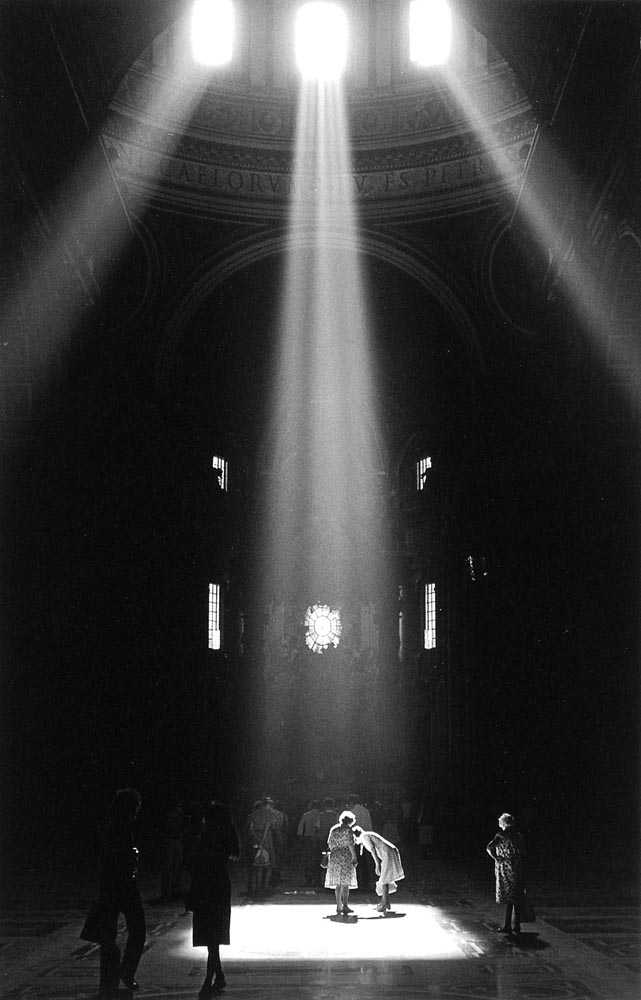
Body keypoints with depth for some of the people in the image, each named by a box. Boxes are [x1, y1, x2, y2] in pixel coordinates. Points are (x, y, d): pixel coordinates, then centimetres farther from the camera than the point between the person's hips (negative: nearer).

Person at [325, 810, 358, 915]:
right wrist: (354, 857, -4)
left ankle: (339, 906, 9)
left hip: (335, 857, 5)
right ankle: (345, 906, -4)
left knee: (338, 883, 9)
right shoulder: (347, 829, -6)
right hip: (346, 857, -5)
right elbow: (350, 844, -11)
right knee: (346, 883, -1)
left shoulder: (333, 829, 11)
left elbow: (330, 843, 12)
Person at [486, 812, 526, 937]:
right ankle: (516, 926, 15)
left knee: (509, 899, -1)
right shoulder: (520, 836, 7)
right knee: (516, 899, 10)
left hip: (505, 870, -4)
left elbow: (489, 848, -21)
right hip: (518, 870, 4)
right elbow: (523, 854, 7)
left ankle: (507, 926, -2)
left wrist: (496, 858, -9)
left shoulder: (501, 836, -7)